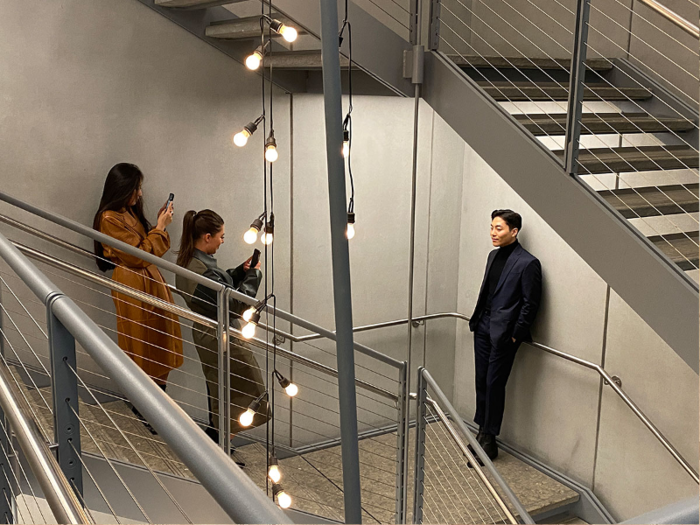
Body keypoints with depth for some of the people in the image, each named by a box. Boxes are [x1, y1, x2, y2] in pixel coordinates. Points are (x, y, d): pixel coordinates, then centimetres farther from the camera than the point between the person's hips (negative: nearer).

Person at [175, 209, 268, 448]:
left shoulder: (187, 261, 1)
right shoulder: (204, 269, -30)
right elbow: (235, 306, -24)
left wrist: (241, 271, 1)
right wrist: (253, 276, -14)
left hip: (203, 332, 10)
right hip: (221, 338, -10)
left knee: (216, 387, 24)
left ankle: (215, 433, 39)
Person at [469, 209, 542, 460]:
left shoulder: (528, 263, -12)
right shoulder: (493, 256, 12)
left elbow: (530, 303, -11)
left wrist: (516, 334, -12)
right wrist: (477, 319, 14)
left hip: (504, 333, -7)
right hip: (483, 328, 7)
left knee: (494, 384, -2)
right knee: (481, 381, 11)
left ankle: (489, 441, 9)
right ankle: (482, 432, 24)